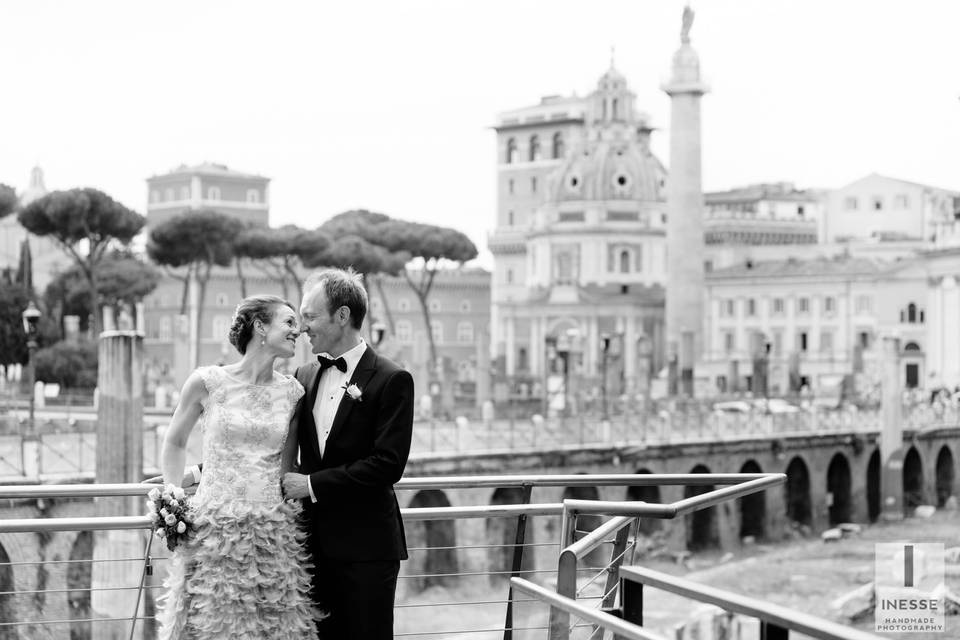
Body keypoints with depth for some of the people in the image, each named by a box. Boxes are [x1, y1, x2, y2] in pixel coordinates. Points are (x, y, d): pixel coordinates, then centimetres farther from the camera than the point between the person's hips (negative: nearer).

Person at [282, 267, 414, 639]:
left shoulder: (391, 381, -9)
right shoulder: (305, 376, 10)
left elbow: (388, 464, -16)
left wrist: (314, 484, -15)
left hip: (365, 547, -5)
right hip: (315, 541, 5)